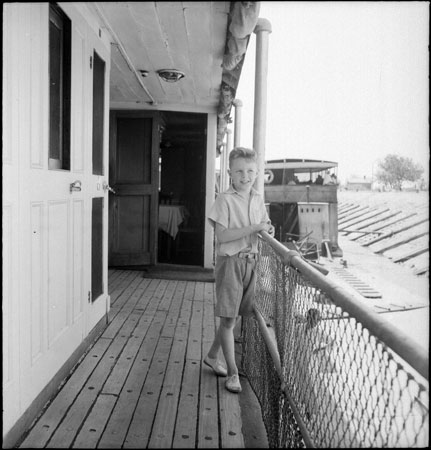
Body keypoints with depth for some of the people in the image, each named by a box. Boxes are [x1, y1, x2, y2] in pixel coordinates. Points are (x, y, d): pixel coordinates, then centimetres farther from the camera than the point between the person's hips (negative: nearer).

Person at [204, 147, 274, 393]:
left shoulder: (258, 199, 9)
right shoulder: (225, 199, -10)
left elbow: (264, 225, 21)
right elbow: (222, 236, -18)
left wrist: (268, 229, -2)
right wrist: (253, 228, -22)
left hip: (250, 261, 6)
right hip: (230, 261, -6)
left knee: (235, 316, 15)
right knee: (228, 318, 0)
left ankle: (212, 356, 35)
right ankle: (232, 372, 11)